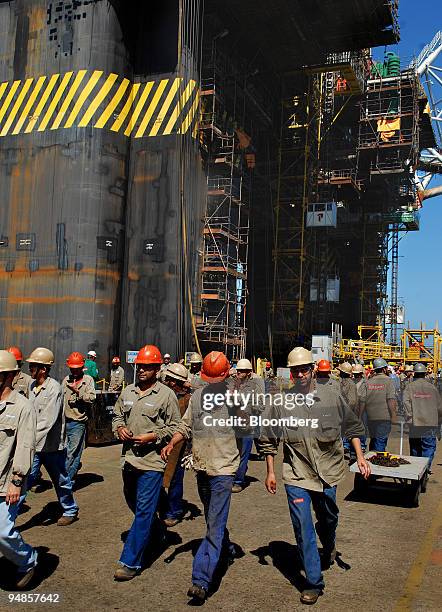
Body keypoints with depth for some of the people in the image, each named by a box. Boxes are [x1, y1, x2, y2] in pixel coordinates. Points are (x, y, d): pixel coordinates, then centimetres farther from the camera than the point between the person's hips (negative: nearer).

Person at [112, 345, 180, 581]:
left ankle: (131, 562, 4)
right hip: (129, 457, 7)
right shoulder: (128, 392, 7)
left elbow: (174, 428, -6)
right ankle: (155, 532, 47)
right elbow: (117, 415, 19)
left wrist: (152, 437, -17)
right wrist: (119, 428, -2)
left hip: (152, 461, -6)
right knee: (132, 502, 22)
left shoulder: (166, 395, -8)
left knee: (144, 511, -4)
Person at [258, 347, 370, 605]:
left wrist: (360, 456, 3)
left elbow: (352, 427, 8)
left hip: (328, 471, 2)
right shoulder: (281, 402, -8)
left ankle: (329, 548, 54)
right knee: (303, 529, 0)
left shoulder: (331, 395, -5)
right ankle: (314, 582, 15)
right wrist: (270, 472, 5)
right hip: (297, 476, -1)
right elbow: (269, 441, 3)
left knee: (328, 520, 20)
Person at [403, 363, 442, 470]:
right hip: (430, 425, 0)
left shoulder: (409, 387, -1)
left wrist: (409, 419, -3)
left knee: (415, 449, 15)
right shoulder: (432, 387, 3)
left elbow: (406, 404, -11)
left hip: (415, 425, 1)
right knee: (429, 448, 4)